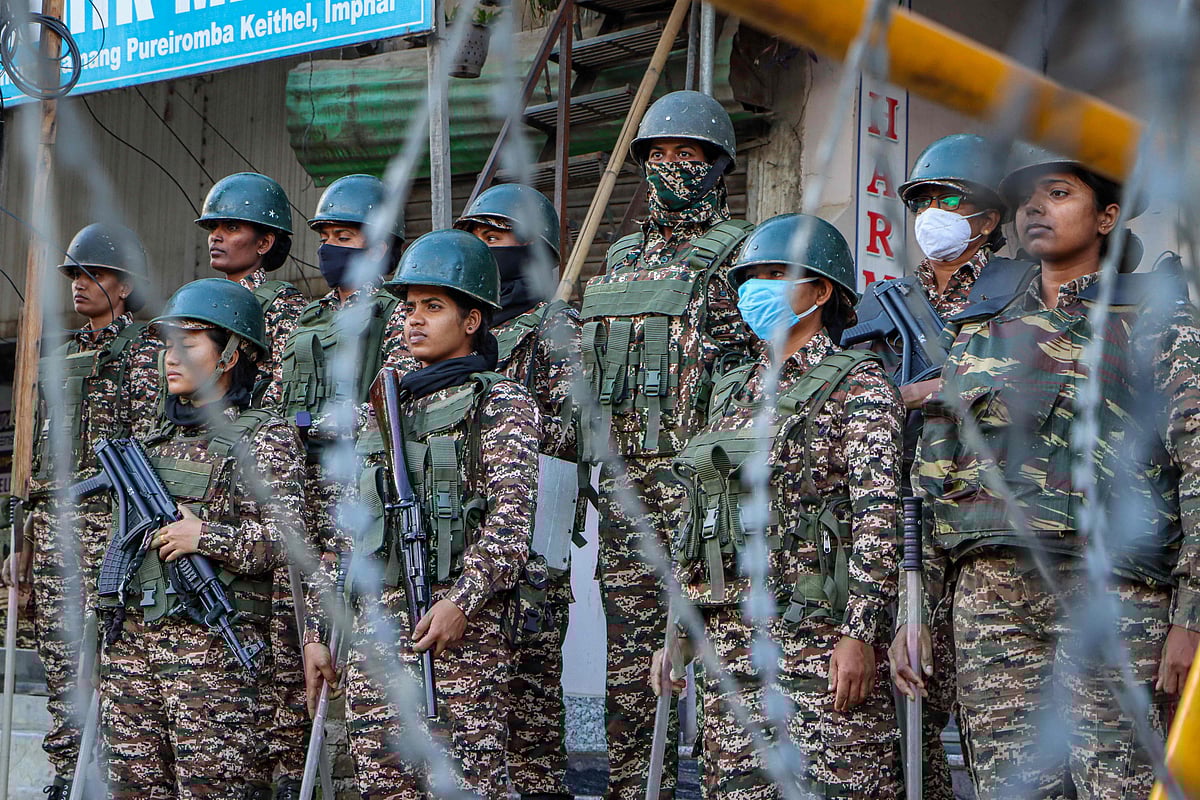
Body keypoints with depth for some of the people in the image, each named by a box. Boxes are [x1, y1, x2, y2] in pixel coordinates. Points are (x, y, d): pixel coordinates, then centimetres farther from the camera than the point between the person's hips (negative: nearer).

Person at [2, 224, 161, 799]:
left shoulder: (141, 349, -1)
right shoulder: (62, 354, 20)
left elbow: (148, 440, -8)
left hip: (105, 515, -7)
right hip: (52, 515, 7)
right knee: (57, 649, 7)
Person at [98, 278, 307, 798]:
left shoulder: (264, 438, -2)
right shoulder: (162, 437, 19)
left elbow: (288, 537, -12)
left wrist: (205, 535, -18)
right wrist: (109, 623, 19)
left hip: (213, 644, -7)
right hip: (131, 639, 7)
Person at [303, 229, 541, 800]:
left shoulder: (502, 403, 3)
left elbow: (512, 518, -10)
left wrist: (462, 601, -22)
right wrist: (319, 628, 16)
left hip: (460, 628, -6)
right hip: (375, 629, 6)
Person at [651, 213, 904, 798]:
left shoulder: (857, 383, -3)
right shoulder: (733, 392, 18)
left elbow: (879, 516, -11)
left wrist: (860, 634, -19)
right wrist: (681, 631, 16)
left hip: (819, 636, -7)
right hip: (731, 636, 7)